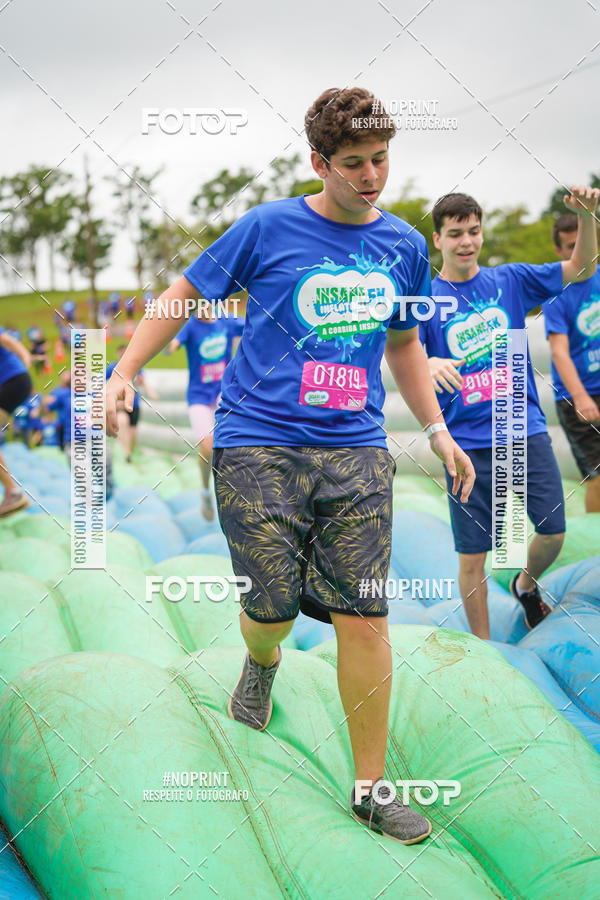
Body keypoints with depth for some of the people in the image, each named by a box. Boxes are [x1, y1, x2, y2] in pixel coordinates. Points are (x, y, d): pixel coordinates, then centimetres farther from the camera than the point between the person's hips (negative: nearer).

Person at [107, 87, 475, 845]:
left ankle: (370, 789, 9)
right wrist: (124, 374, -2)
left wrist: (437, 431, 18)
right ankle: (261, 664, 38)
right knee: (275, 607, -3)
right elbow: (183, 294, 7)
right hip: (258, 446, -3)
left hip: (356, 451, 3)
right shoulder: (268, 227, -2)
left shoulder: (404, 245, 11)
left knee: (364, 617, -4)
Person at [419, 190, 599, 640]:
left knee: (553, 532, 4)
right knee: (473, 555, 0)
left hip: (526, 430, 2)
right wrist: (429, 364, -39)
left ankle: (526, 585, 37)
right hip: (467, 442, -2)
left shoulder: (508, 280, 6)